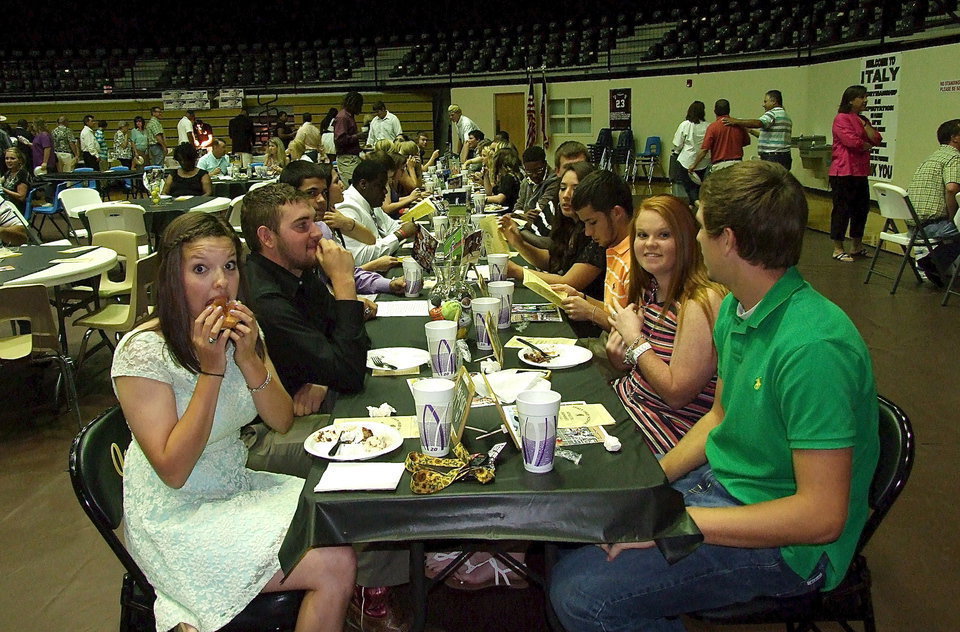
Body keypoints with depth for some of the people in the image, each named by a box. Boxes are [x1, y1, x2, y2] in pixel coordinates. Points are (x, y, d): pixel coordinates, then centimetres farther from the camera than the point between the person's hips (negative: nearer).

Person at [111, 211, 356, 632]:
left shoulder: (239, 330, 0)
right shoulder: (142, 351, -20)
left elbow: (282, 421, -1)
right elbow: (173, 471, -22)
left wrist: (249, 359, -18)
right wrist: (212, 370, -26)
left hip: (237, 487, 7)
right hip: (176, 518, -6)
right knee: (335, 564, -18)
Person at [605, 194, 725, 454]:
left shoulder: (702, 301, -22)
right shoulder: (649, 289, 4)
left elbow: (676, 394, -23)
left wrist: (634, 338, -18)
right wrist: (616, 352, -9)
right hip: (627, 398, 8)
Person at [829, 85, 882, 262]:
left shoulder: (863, 120, 18)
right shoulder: (841, 118, -8)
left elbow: (877, 140, 7)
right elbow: (852, 141, -20)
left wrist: (863, 123, -2)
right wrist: (867, 146, -2)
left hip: (860, 172, 9)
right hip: (843, 172, -9)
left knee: (861, 209, 13)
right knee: (842, 209, -4)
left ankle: (857, 247, 25)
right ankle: (837, 249, 3)